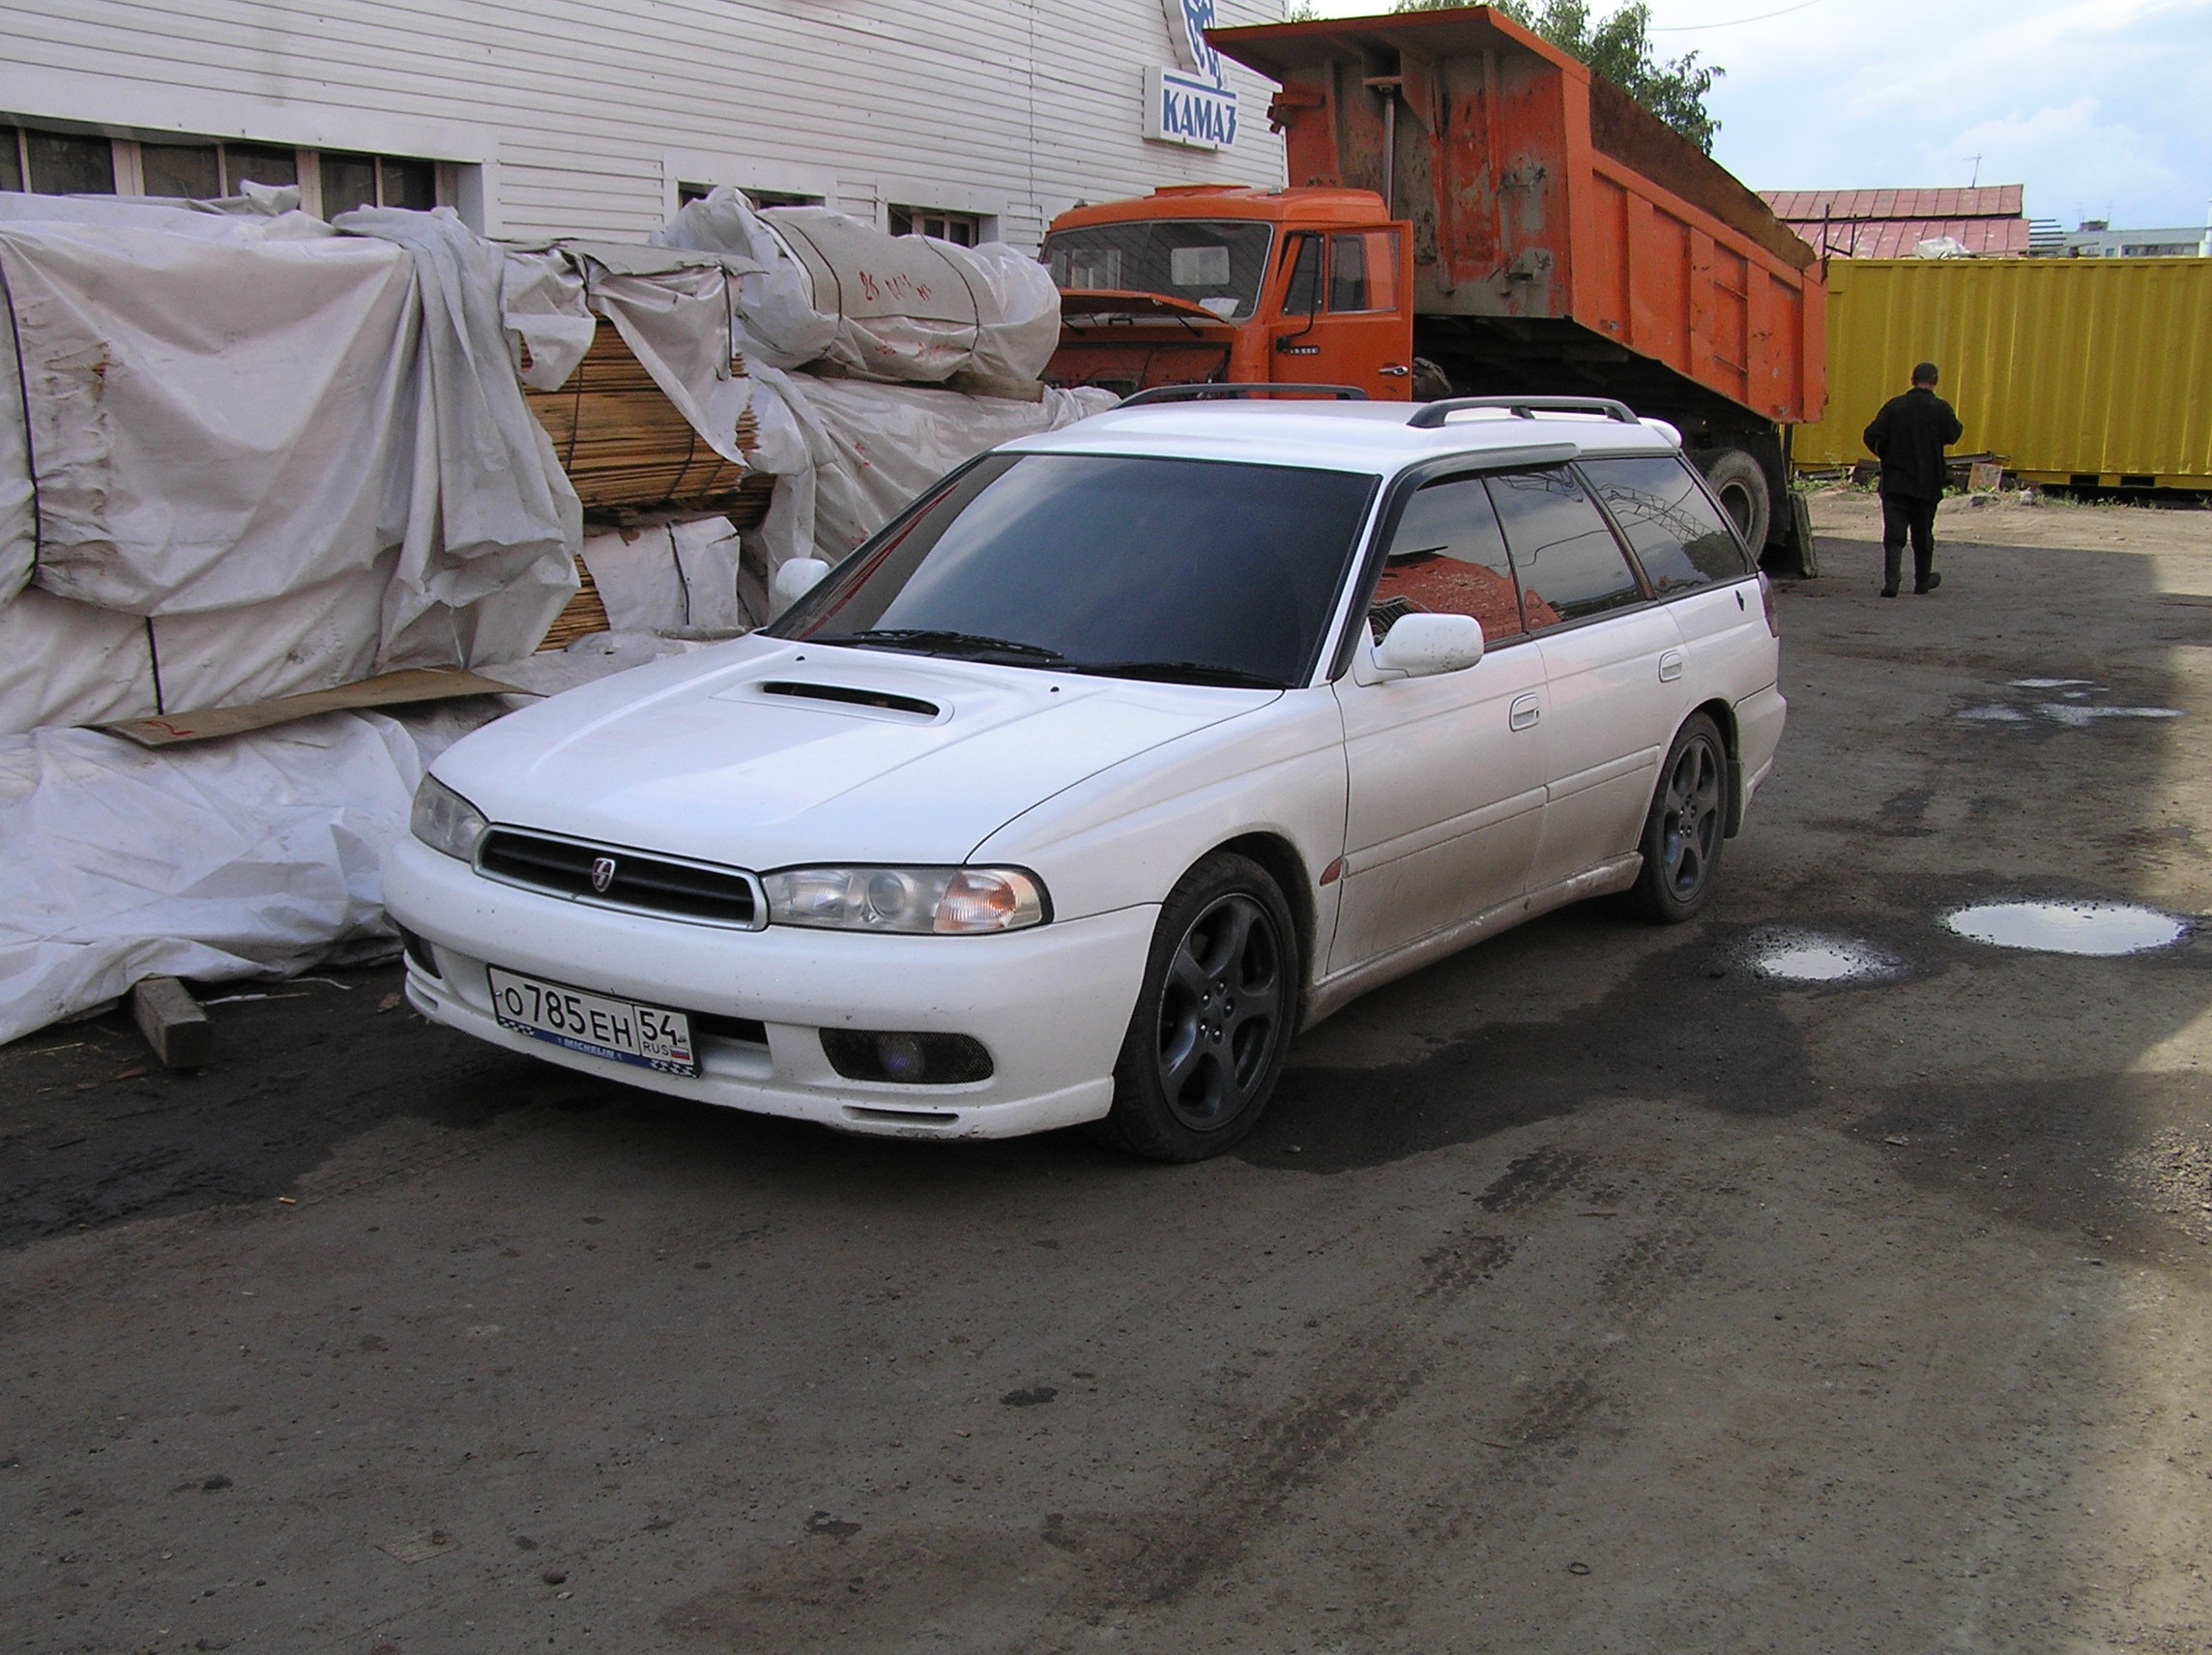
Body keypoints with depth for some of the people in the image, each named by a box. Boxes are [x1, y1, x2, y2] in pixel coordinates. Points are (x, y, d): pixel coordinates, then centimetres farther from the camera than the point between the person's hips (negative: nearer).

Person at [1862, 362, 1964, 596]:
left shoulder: (1894, 406, -4)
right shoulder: (1940, 409, -6)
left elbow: (1872, 436, -9)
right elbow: (1953, 435, 6)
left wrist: (1883, 454, 9)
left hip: (1894, 481, 0)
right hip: (1927, 482, 0)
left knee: (1893, 533, -2)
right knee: (1922, 533, 15)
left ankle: (1891, 581, -16)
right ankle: (1923, 580, 28)